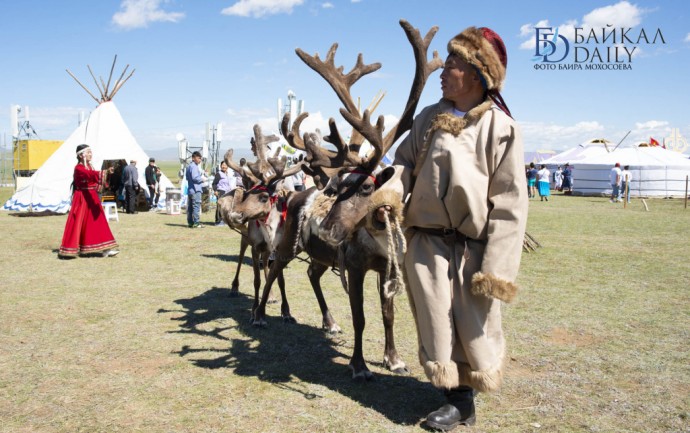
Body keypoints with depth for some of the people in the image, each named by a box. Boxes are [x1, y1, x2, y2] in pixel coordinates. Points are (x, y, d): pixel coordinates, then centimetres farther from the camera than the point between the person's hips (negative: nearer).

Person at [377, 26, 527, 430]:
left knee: (475, 325, 8)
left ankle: (468, 394, 32)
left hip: (472, 247, -4)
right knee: (439, 325, 12)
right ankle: (459, 399, 30)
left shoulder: (500, 127, -10)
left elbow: (509, 204, -12)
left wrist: (496, 268, -15)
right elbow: (406, 160, 15)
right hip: (427, 242, 4)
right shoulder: (429, 118, 4)